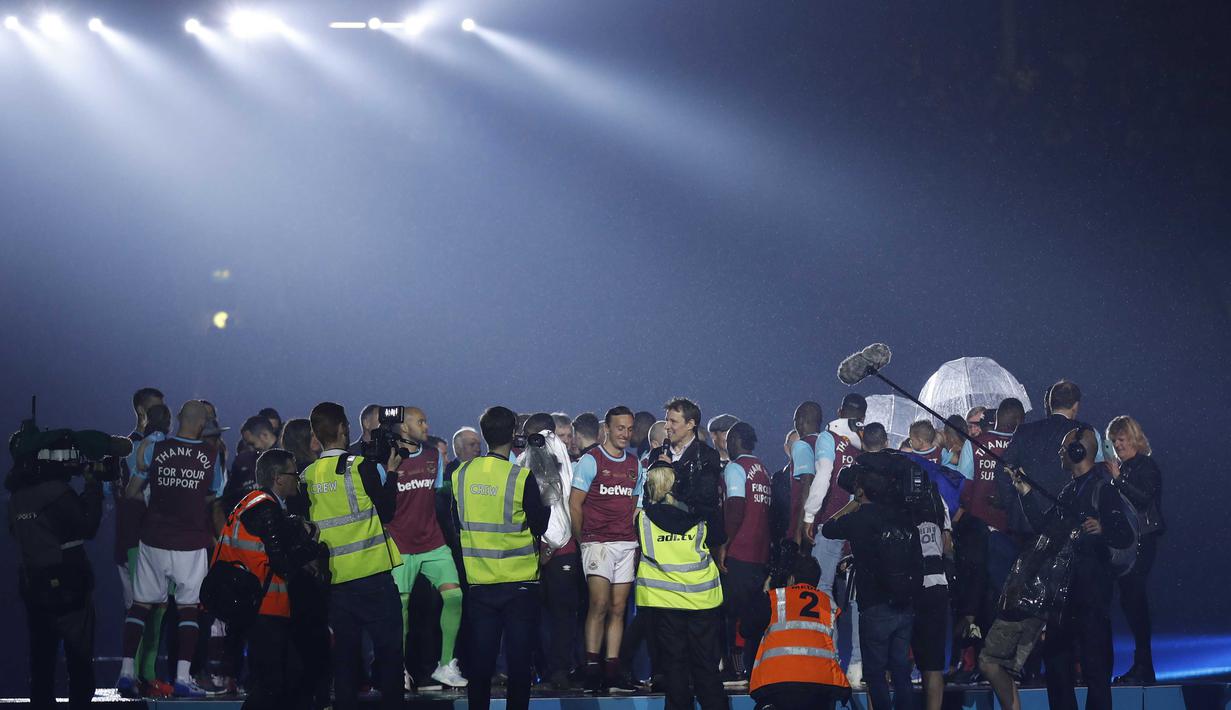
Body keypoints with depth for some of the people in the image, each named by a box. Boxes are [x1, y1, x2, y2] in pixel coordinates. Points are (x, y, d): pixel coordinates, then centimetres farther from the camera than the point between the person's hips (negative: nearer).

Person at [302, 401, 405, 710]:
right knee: (389, 652, 2)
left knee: (345, 656, 9)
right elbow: (386, 511, -3)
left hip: (334, 580, 5)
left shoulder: (308, 476, 4)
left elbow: (309, 525, 12)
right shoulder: (361, 466, -9)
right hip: (373, 576, -5)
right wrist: (390, 473, 7)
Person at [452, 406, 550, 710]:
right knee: (518, 659, 4)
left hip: (478, 582, 3)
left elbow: (455, 524, 9)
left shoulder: (461, 474, -1)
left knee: (480, 661, 8)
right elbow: (539, 526, -6)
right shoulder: (522, 477, -13)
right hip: (519, 581, -3)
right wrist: (548, 501, 10)